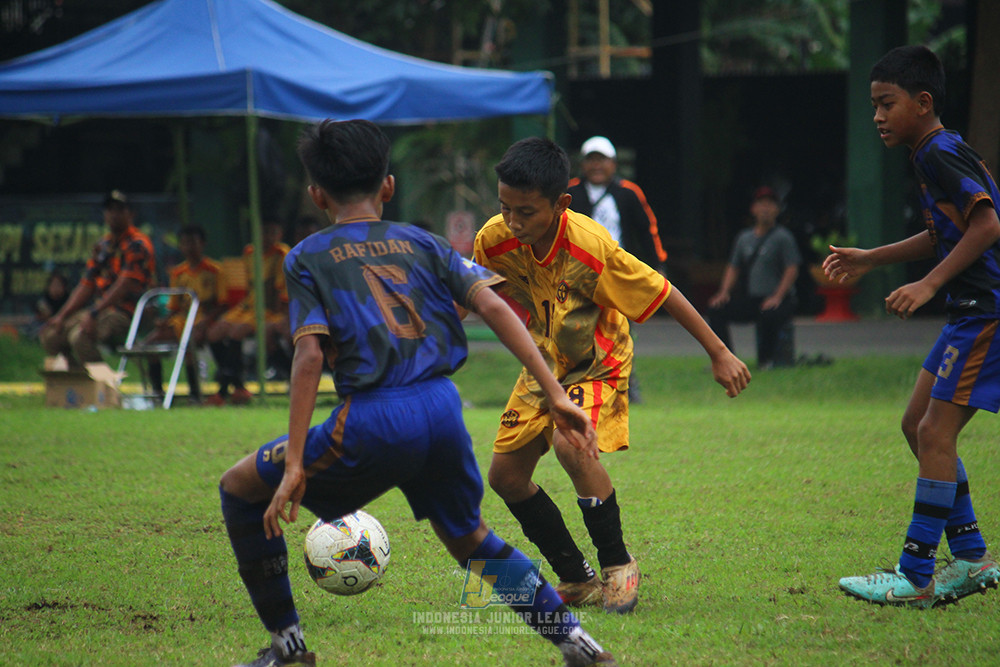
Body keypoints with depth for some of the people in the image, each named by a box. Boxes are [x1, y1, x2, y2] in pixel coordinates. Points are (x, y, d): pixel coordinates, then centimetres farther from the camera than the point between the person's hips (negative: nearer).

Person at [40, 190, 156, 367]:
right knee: (49, 335, -1)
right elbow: (86, 285, 17)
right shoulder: (103, 245, 18)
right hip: (99, 310, 9)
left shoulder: (137, 244, -8)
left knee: (80, 336, -33)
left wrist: (93, 314, -29)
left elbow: (124, 285, -20)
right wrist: (62, 315, 6)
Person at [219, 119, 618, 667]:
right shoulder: (423, 244, 16)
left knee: (240, 489, 15)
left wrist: (294, 464, -9)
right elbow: (492, 307, 3)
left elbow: (309, 357, -6)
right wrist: (556, 395, -1)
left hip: (372, 423, -4)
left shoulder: (308, 259, 7)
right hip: (443, 411, 5)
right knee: (467, 535, 29)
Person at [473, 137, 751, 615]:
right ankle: (576, 580, 16)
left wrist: (719, 354, -16)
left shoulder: (591, 245, -31)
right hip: (543, 366, 6)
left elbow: (663, 294, -21)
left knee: (571, 446, -31)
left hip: (597, 366, -6)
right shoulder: (494, 241, -19)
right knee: (505, 475, 1)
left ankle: (618, 566, -12)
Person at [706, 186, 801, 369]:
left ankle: (766, 360, -19)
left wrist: (777, 297, -20)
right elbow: (733, 268, 20)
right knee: (716, 309, -12)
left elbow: (792, 270, -9)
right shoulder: (744, 237, 17)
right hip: (749, 300, 6)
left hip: (780, 300, -6)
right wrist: (724, 292, 3)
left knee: (768, 315, -38)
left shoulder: (782, 237, -2)